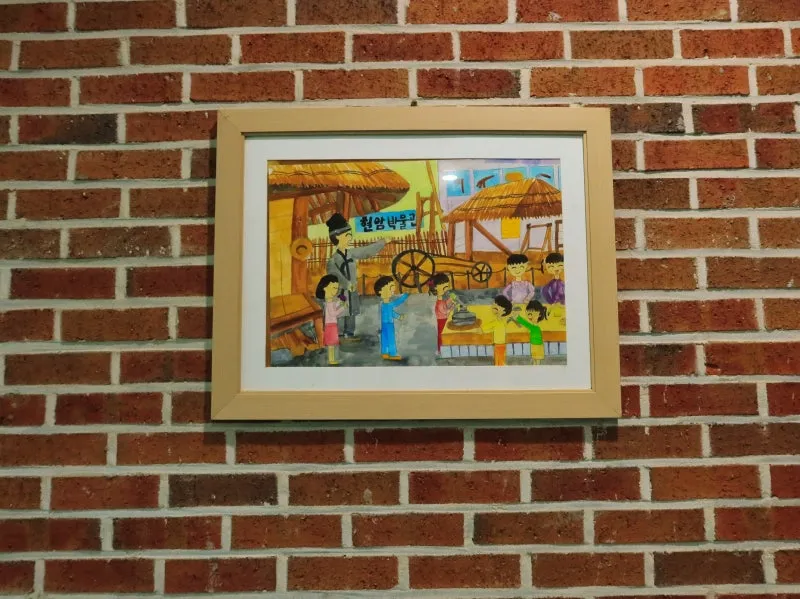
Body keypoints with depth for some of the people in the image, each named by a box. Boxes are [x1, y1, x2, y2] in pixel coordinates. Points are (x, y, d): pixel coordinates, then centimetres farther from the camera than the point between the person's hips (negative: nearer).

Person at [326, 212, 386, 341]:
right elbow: (334, 273, -33)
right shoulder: (333, 259, -19)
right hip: (341, 290, -8)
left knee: (351, 313, 13)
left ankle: (349, 333, 23)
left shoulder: (352, 253, 5)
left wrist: (382, 242, 19)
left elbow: (366, 250, 15)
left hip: (352, 289, 8)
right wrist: (346, 284, -45)